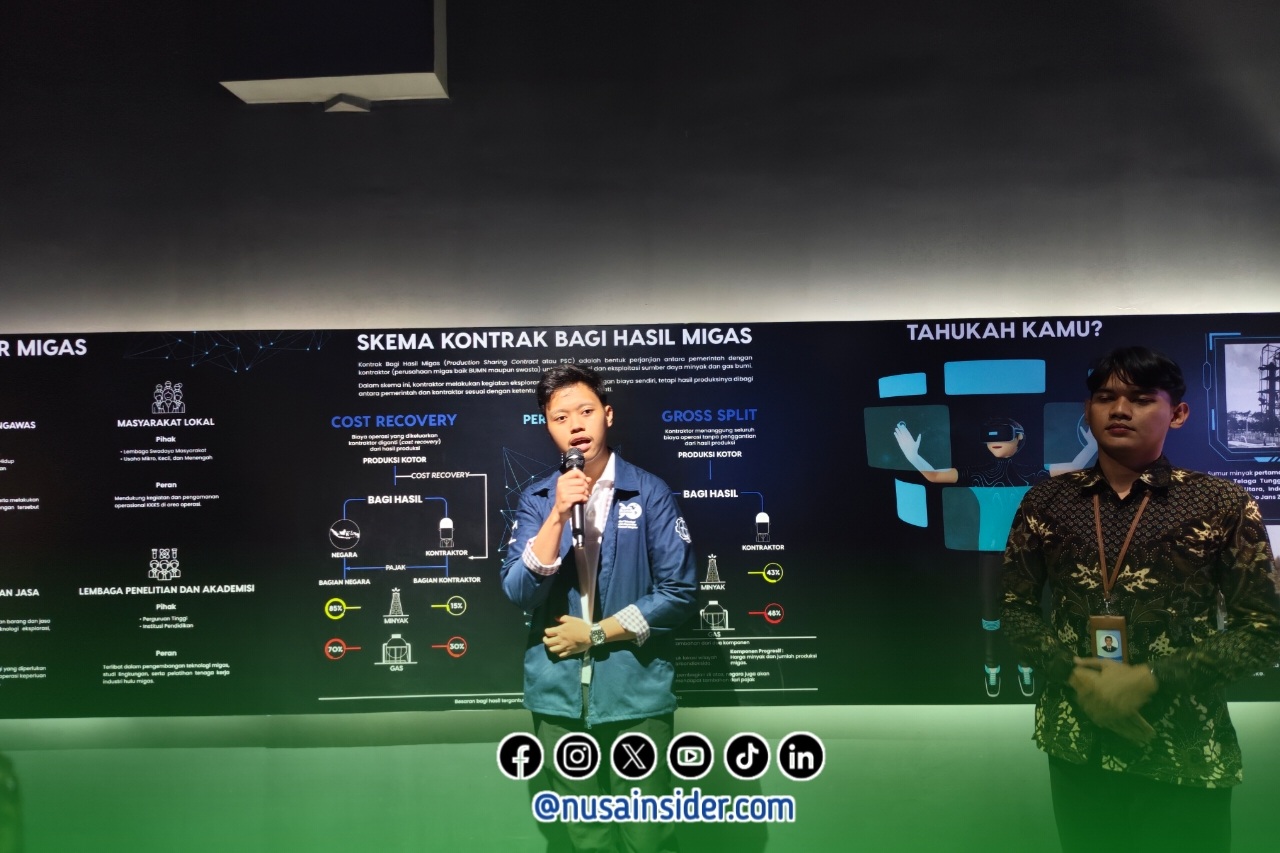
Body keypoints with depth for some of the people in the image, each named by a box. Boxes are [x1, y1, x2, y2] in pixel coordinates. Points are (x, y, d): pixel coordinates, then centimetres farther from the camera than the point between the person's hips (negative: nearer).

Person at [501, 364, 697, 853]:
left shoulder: (649, 493, -5)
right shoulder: (536, 500, 2)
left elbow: (679, 591, -7)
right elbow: (518, 594, -7)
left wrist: (596, 634, -9)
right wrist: (558, 515, -18)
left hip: (635, 693, -2)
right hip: (559, 696, 3)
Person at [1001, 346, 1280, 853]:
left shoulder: (1222, 504, -5)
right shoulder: (1047, 501, 2)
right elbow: (1014, 606, 5)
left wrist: (1150, 679, -16)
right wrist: (1074, 673, -12)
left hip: (1184, 750, -2)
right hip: (1075, 741, 2)